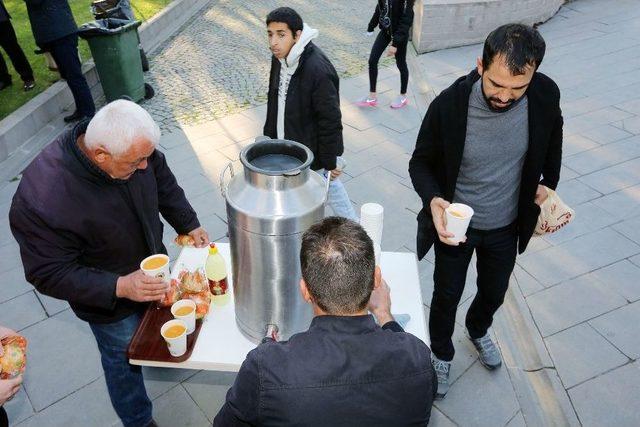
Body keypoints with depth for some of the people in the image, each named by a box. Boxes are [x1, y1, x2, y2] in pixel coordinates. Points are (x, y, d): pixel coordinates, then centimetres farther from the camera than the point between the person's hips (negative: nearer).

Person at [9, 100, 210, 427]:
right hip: (110, 303, -5)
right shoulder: (40, 202, -40)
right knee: (125, 360, 18)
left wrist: (188, 225, -3)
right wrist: (119, 287, -37)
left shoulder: (133, 147, -23)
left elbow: (162, 181, -1)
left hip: (154, 269, 5)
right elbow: (50, 275, -28)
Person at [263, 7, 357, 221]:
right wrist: (270, 136, 14)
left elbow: (330, 121, -24)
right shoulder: (280, 58, -4)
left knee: (331, 191, 11)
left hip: (315, 154, -7)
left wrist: (329, 163, -17)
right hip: (287, 148, 8)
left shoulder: (317, 69, -30)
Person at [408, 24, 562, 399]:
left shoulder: (545, 95, -20)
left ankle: (478, 330, 61)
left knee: (494, 293, 26)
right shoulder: (449, 105, -29)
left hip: (507, 226, 3)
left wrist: (548, 183, -3)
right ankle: (442, 354, 47)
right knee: (447, 296, 17)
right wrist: (433, 200, -33)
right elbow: (421, 162, -15)